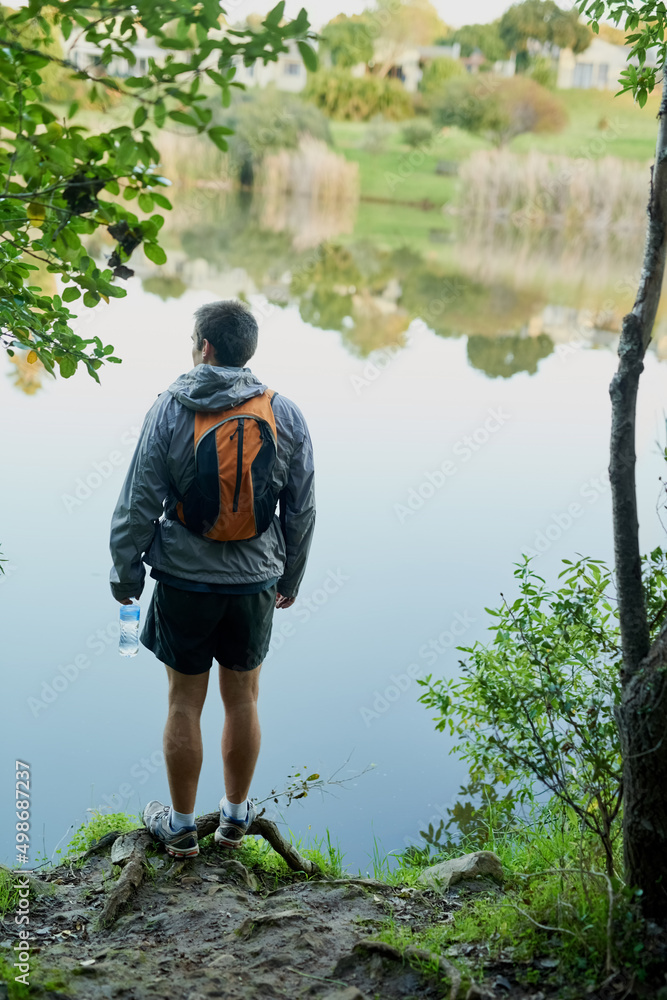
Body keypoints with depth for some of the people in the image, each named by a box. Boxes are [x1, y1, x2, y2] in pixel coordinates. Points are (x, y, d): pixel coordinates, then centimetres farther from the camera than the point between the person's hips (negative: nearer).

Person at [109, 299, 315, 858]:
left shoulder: (170, 411, -9)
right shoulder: (286, 415, -3)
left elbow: (138, 505, -7)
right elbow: (302, 510, 3)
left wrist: (125, 575, 5)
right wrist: (291, 578, 15)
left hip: (184, 581, -2)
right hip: (256, 583, 2)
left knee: (185, 703, 10)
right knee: (242, 700, 15)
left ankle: (181, 826, 24)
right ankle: (236, 816, 30)